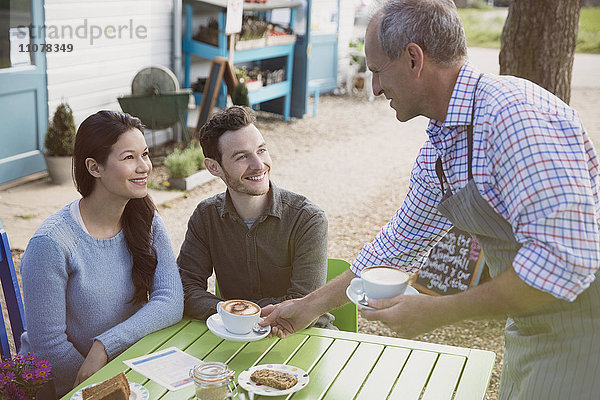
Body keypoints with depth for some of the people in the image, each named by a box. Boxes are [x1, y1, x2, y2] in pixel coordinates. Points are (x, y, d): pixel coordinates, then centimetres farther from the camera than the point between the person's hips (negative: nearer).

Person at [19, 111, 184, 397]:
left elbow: (172, 301, -12)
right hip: (58, 387, -4)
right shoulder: (52, 242, -20)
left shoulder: (146, 222, -3)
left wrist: (105, 346, -23)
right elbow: (47, 344, -16)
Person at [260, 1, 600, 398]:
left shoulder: (514, 115, -27)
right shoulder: (437, 149, 3)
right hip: (529, 333, 8)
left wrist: (437, 312, -23)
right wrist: (310, 305, 19)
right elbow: (399, 244, 15)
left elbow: (564, 261, -32)